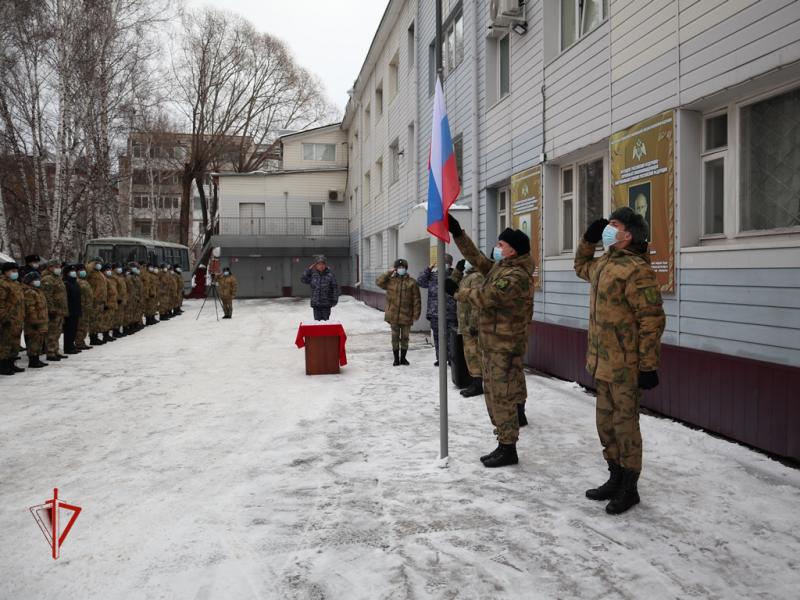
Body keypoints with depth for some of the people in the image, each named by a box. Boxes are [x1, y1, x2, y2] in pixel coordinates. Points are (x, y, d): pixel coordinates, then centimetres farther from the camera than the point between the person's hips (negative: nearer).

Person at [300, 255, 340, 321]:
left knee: (325, 320, 2)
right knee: (317, 320, 5)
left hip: (326, 303, -2)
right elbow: (303, 279, 4)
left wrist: (334, 300, -6)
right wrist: (309, 269, -2)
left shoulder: (330, 274, -5)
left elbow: (335, 288, -3)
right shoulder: (313, 274, 3)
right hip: (315, 303, 2)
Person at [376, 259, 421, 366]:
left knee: (405, 337, 9)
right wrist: (389, 272, -11)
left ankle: (403, 358, 23)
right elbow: (379, 282, -11)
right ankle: (396, 358, 18)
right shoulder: (390, 281, 4)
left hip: (406, 316, -1)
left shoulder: (412, 282, -2)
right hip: (393, 315, 1)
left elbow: (417, 299, -3)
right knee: (395, 337, 7)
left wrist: (416, 314, -6)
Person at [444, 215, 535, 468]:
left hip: (505, 346, -10)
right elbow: (476, 258, 17)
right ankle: (503, 444, 23)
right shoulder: (499, 267, 12)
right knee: (493, 396, 14)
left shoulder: (516, 276, -19)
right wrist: (457, 232, 9)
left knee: (502, 398, -4)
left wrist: (457, 291, -8)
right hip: (491, 343, 10)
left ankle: (508, 449, 5)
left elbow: (485, 297, -22)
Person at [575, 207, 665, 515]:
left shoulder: (636, 270, -18)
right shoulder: (604, 263, 11)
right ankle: (616, 479, 32)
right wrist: (588, 239, 18)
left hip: (624, 365, -9)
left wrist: (648, 366, -20)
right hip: (604, 362, 9)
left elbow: (652, 320, -20)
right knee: (606, 423, 17)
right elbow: (581, 266, 36)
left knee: (624, 424, 2)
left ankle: (629, 488, 16)